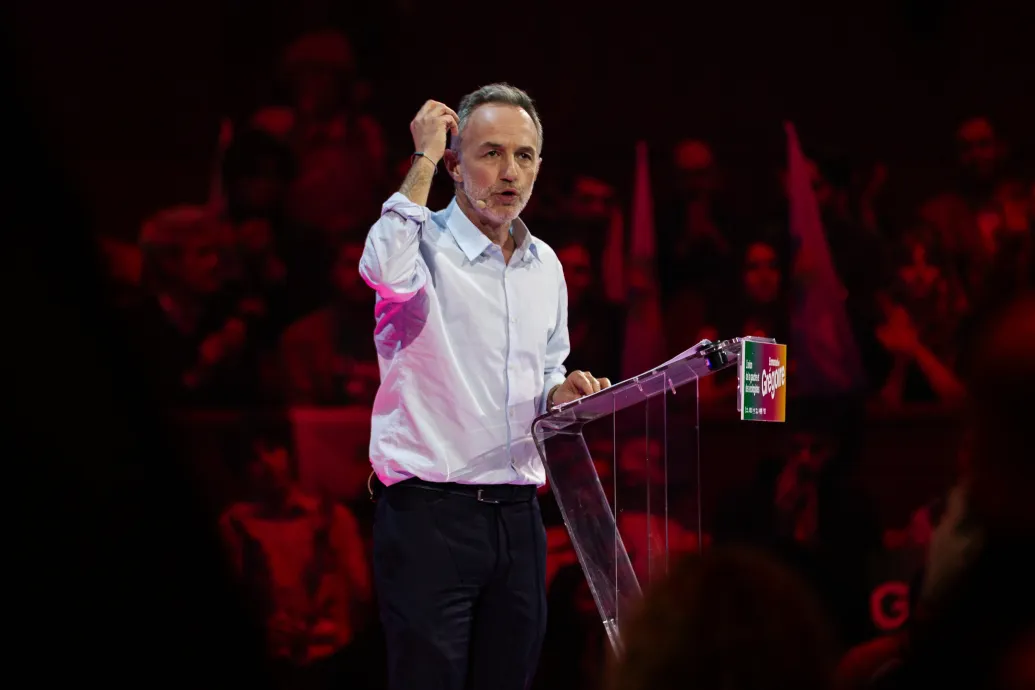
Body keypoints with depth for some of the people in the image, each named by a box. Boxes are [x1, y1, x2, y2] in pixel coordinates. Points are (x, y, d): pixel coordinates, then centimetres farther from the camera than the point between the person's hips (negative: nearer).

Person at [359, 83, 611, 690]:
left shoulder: (545, 266, 15)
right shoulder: (424, 244, -6)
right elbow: (388, 272, -32)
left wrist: (560, 394, 3)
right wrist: (424, 159, -18)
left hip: (517, 519, 6)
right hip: (429, 517, -6)